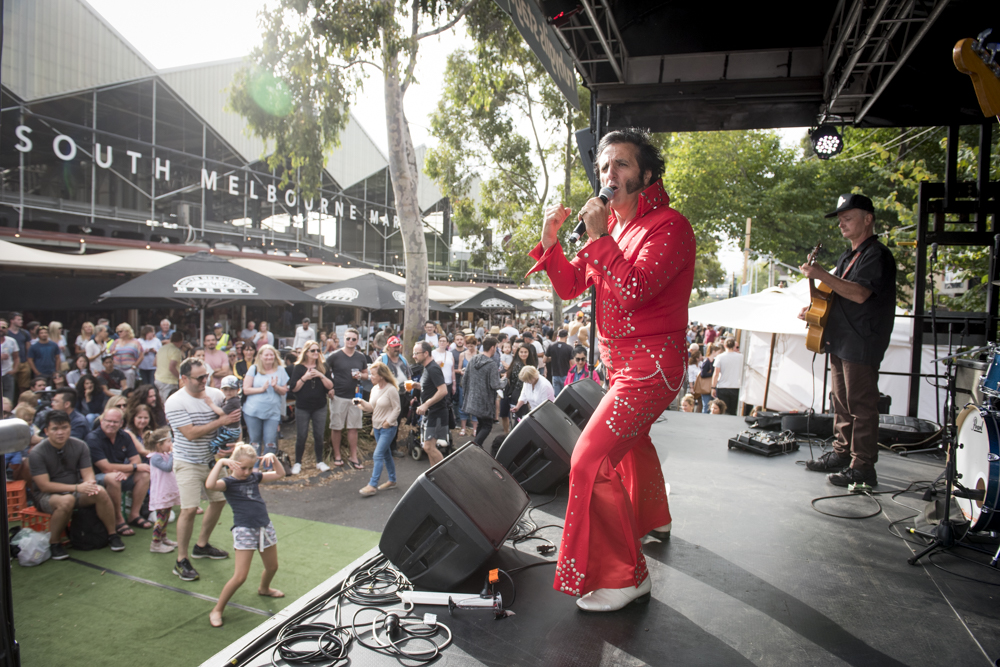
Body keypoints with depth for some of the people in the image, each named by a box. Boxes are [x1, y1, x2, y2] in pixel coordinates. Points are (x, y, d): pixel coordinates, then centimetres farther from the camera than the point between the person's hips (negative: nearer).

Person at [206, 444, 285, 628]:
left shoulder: (254, 477, 9)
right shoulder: (229, 482, -8)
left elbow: (280, 474, 17)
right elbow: (210, 485, -30)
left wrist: (273, 457, 3)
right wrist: (220, 462, -29)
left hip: (265, 526, 6)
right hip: (244, 529, -6)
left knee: (272, 566, 21)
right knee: (240, 576, -8)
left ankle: (264, 588, 53)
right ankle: (217, 610, 11)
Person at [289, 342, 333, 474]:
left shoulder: (323, 367, 3)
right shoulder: (299, 368, -2)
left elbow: (330, 386, -4)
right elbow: (293, 388, -7)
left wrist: (321, 375, -18)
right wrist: (304, 378, -19)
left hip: (320, 407, 2)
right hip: (302, 407, -2)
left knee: (319, 436, 7)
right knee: (301, 436, 3)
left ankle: (320, 462, 20)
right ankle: (297, 463, 16)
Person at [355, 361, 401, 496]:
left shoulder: (391, 389, -16)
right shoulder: (374, 389, 7)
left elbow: (396, 409, -12)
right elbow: (371, 408, 11)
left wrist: (388, 422, -16)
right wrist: (362, 403, -6)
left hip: (388, 428, -8)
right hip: (376, 426, 8)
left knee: (377, 455, -10)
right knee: (386, 454, 16)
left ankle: (372, 485, -6)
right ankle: (392, 480, 27)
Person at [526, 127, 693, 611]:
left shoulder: (669, 226, -16)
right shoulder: (614, 225, 10)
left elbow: (633, 291, -30)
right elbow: (570, 286, 8)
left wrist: (599, 238, -25)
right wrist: (550, 240, -5)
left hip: (651, 366, -9)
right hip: (621, 365, 10)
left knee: (591, 460, -16)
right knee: (632, 439, 29)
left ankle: (626, 576, -3)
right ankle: (653, 518, 56)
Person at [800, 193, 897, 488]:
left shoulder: (877, 254, -10)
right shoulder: (848, 256, 20)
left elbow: (860, 294, -24)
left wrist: (822, 275, -27)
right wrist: (815, 309, 14)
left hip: (861, 345, -10)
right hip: (840, 342, 10)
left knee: (861, 406, -6)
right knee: (842, 404, 15)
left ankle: (862, 467, -1)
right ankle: (841, 454, 25)